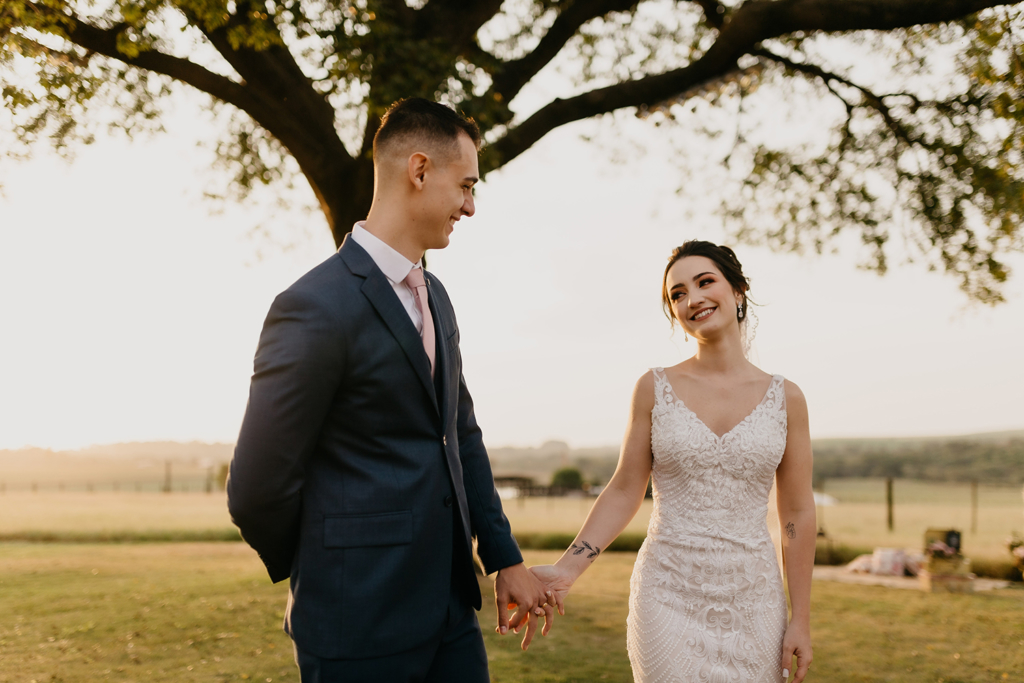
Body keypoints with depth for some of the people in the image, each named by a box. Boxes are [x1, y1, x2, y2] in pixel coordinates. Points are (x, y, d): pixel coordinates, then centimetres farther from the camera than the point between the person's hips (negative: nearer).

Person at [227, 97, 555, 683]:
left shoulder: (434, 297, 11)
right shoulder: (317, 307, -18)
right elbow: (257, 491, -15)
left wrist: (505, 559, 11)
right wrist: (324, 577, 2)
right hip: (361, 622, -7)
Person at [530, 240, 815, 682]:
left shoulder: (785, 398, 1)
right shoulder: (655, 389, -1)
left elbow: (796, 514, 3)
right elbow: (624, 492, 2)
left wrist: (801, 620, 2)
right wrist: (566, 569, -8)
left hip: (751, 602, 1)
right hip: (669, 597, -1)